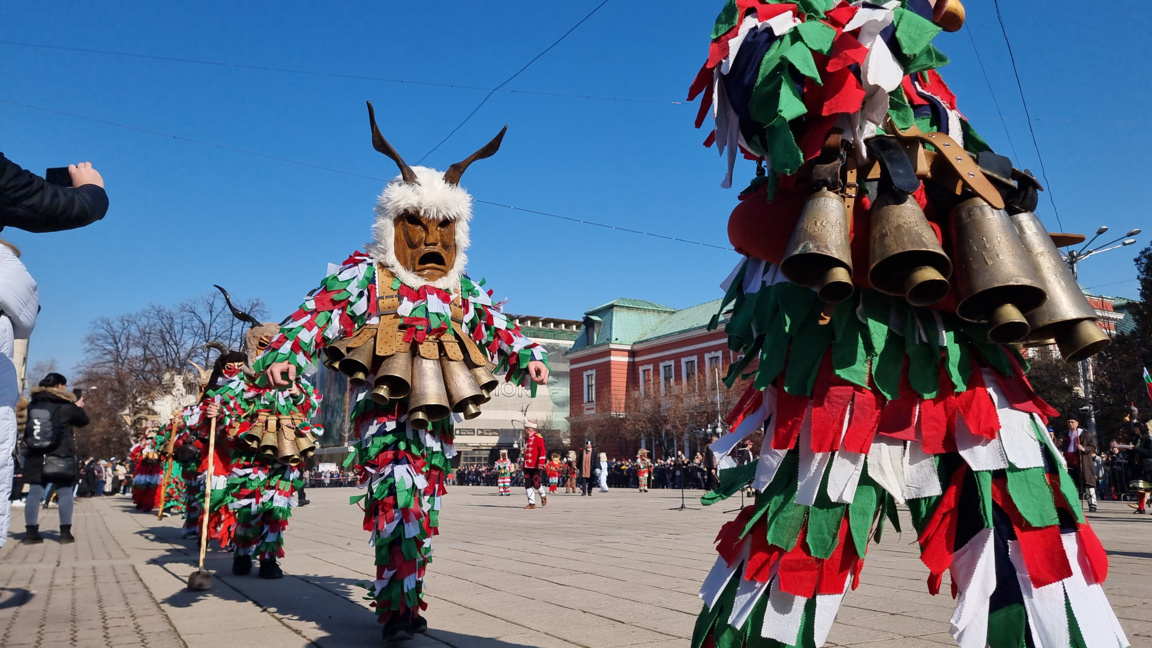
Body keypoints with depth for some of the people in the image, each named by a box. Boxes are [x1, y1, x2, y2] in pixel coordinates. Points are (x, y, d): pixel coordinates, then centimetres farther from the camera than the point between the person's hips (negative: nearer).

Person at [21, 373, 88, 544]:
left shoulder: (33, 405, 7)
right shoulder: (66, 406, -6)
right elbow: (83, 421, 6)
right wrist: (78, 407, 23)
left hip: (36, 457, 4)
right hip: (61, 458, -4)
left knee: (34, 493, 6)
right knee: (65, 493, 2)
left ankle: (31, 533, 4)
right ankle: (65, 533, 1)